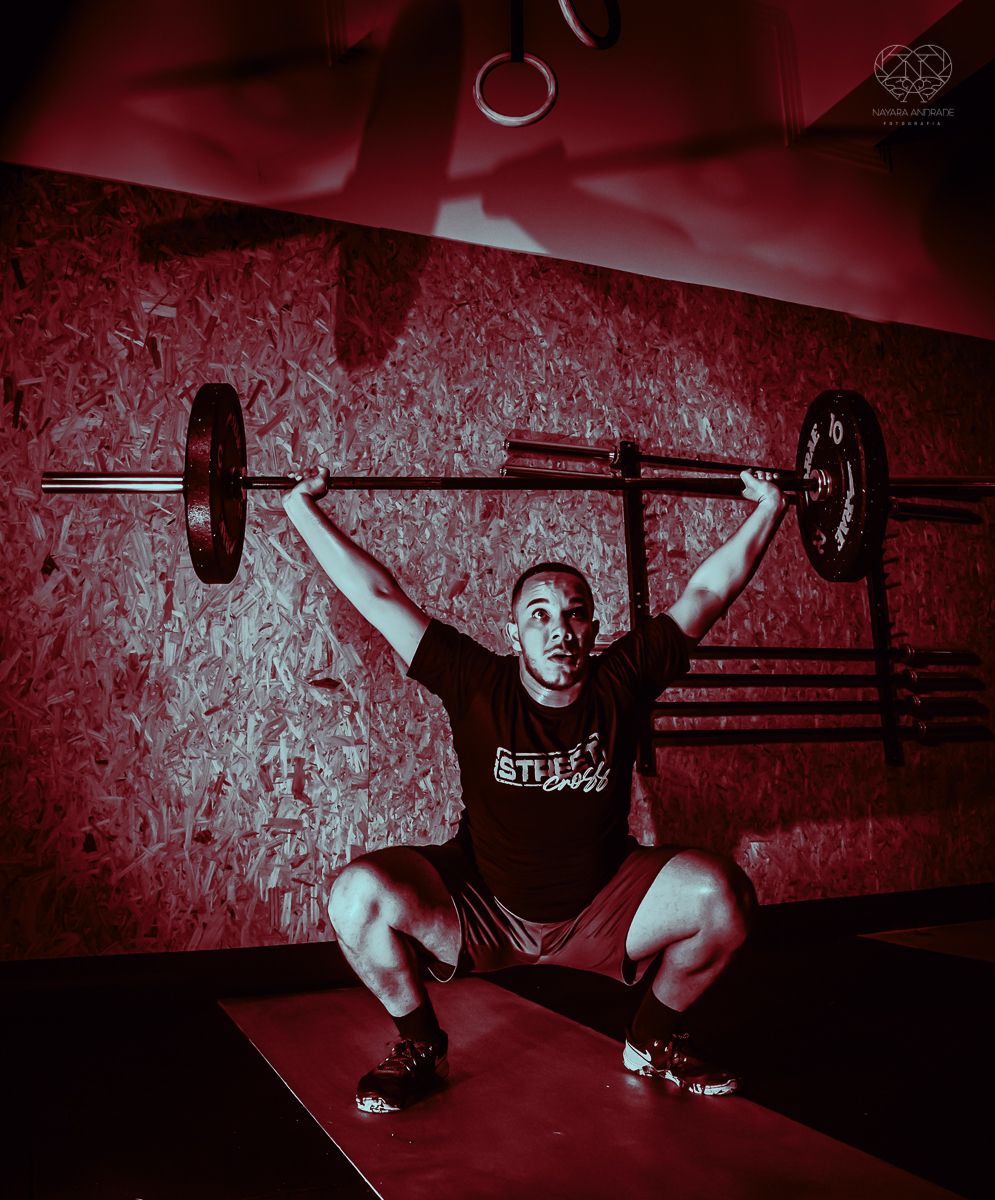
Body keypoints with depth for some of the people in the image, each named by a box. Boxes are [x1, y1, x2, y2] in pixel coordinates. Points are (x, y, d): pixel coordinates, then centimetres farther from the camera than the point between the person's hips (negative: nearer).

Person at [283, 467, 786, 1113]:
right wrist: (302, 508, -12)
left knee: (723, 894, -22)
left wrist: (768, 508, -3)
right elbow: (380, 596, -15)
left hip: (600, 912, 1)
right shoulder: (478, 686, -17)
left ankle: (653, 1040, 9)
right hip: (481, 909, -1)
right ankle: (421, 1047, 5)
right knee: (358, 896, -25)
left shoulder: (621, 682, -14)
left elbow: (708, 589, -7)